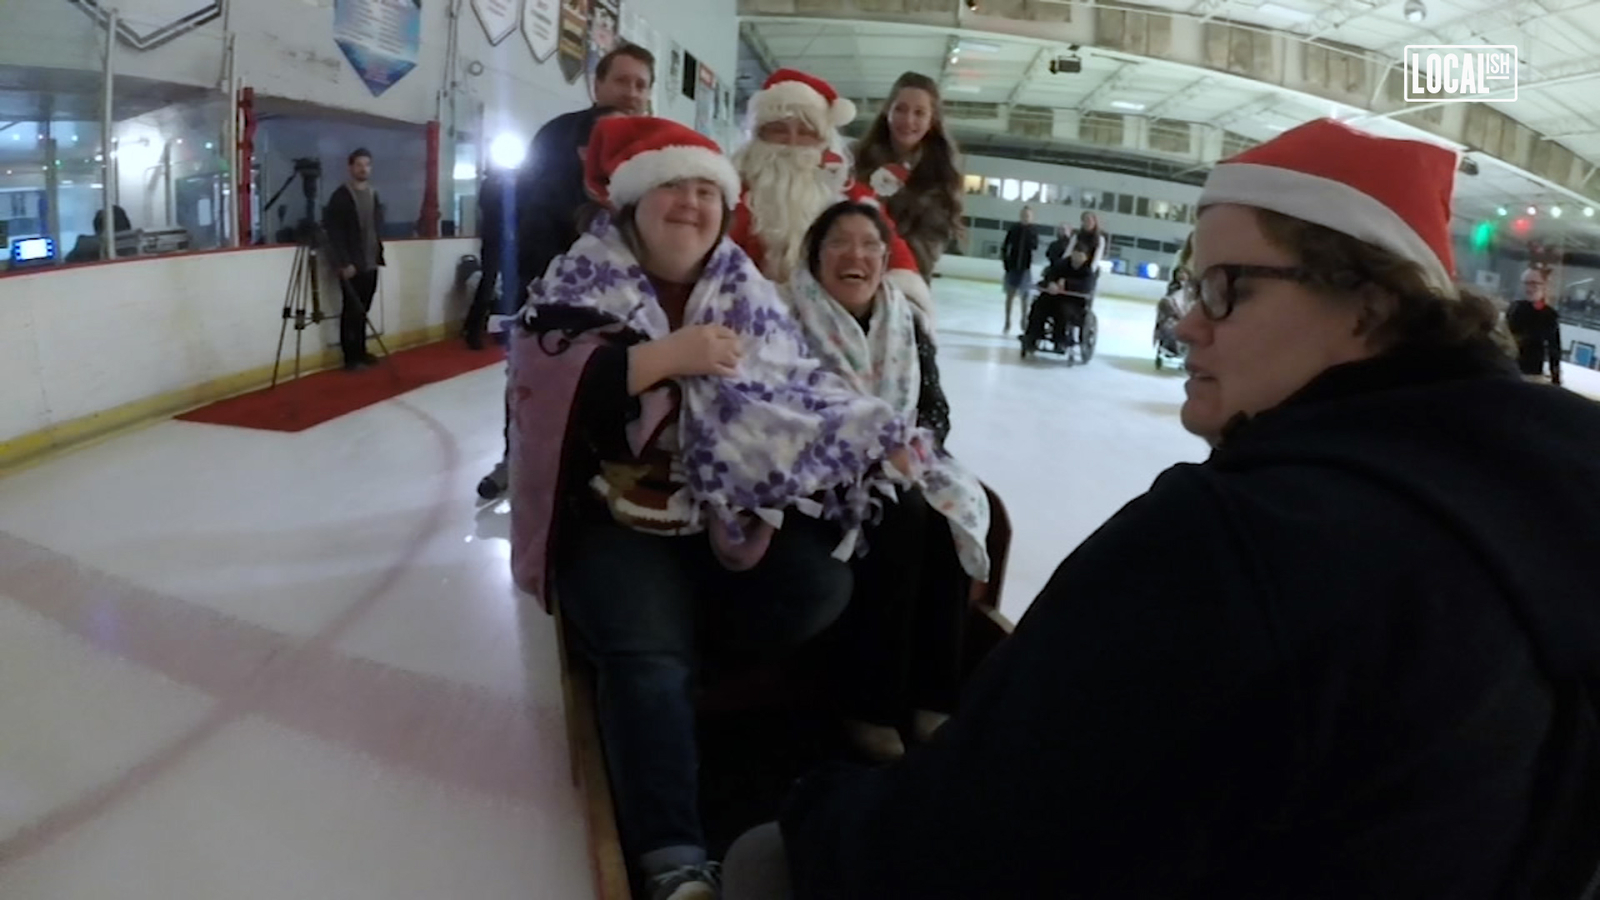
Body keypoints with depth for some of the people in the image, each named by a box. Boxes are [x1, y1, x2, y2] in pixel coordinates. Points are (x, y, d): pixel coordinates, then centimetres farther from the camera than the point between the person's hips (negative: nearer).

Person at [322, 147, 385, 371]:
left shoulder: (374, 195, 13)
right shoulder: (341, 195, -9)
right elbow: (334, 232, -13)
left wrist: (379, 255, 11)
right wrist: (344, 263, -18)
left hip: (370, 263, 6)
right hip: (350, 265, -6)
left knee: (362, 311, 11)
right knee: (352, 311, -2)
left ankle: (361, 352, 19)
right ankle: (351, 357, 4)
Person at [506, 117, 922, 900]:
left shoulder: (747, 293, 8)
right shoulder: (583, 281, -3)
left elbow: (796, 389, 8)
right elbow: (541, 381, -19)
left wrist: (876, 440, -4)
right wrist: (666, 355, -23)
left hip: (729, 510, 4)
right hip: (618, 517, -4)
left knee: (822, 587, -15)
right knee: (646, 652, -25)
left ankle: (677, 649, 5)